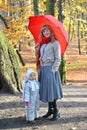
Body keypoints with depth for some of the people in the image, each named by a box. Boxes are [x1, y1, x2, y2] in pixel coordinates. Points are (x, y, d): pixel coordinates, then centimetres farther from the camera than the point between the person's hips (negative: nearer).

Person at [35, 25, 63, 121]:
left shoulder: (55, 43, -6)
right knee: (45, 90, 10)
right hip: (42, 69, 7)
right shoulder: (42, 43, 14)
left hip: (50, 69, -7)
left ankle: (56, 112, 3)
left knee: (51, 90, -5)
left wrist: (53, 70, -15)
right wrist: (37, 48, 8)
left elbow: (58, 59, -10)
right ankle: (50, 109, 21)